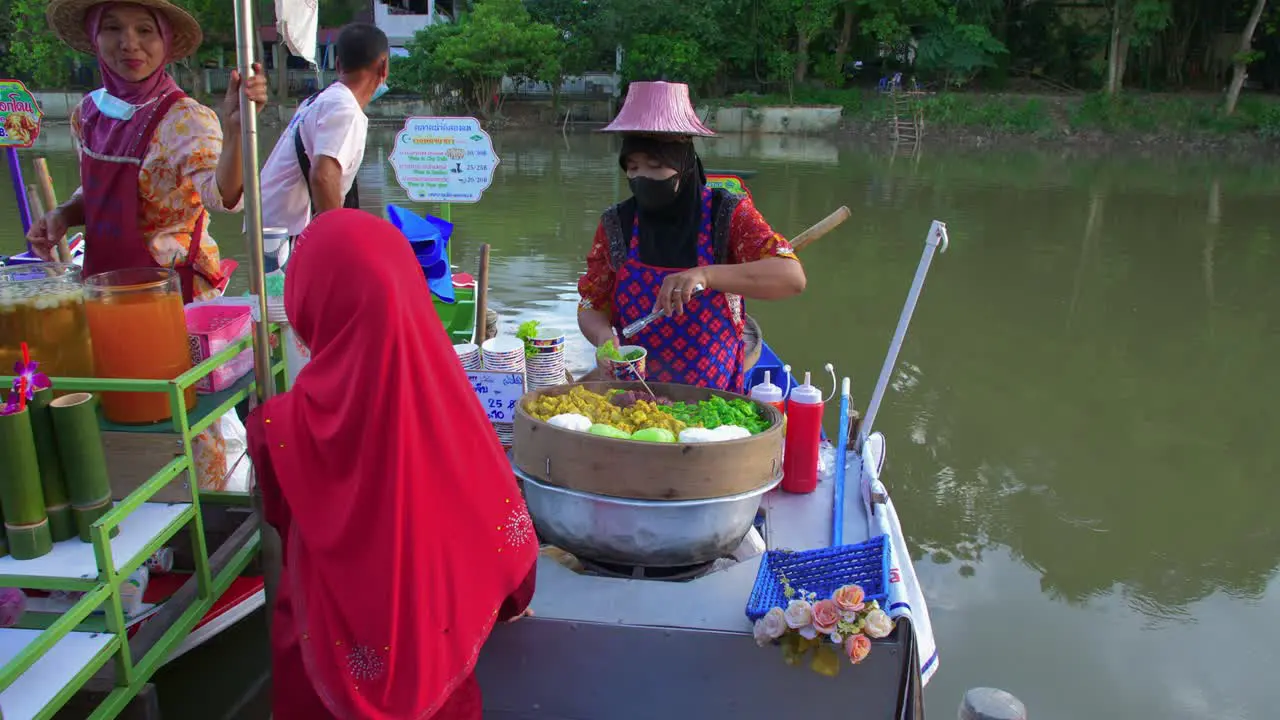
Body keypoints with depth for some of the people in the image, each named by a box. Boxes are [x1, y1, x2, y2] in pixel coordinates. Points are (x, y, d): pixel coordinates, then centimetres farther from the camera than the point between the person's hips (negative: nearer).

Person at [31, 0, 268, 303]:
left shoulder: (185, 119, -18)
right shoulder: (87, 113, 0)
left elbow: (222, 197, -35)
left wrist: (234, 131, -50)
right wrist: (63, 214, -4)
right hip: (105, 277, 6)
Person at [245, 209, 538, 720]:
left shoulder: (286, 426, -27)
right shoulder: (445, 397, -21)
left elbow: (279, 518, -5)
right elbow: (503, 524, -10)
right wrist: (506, 597, 10)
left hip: (335, 656, -1)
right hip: (436, 644, 2)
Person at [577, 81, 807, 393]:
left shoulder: (728, 215, -3)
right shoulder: (616, 224, 4)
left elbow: (793, 277, -15)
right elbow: (592, 306, 10)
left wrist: (706, 276, -27)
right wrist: (603, 335, -13)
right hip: (632, 393, 2)